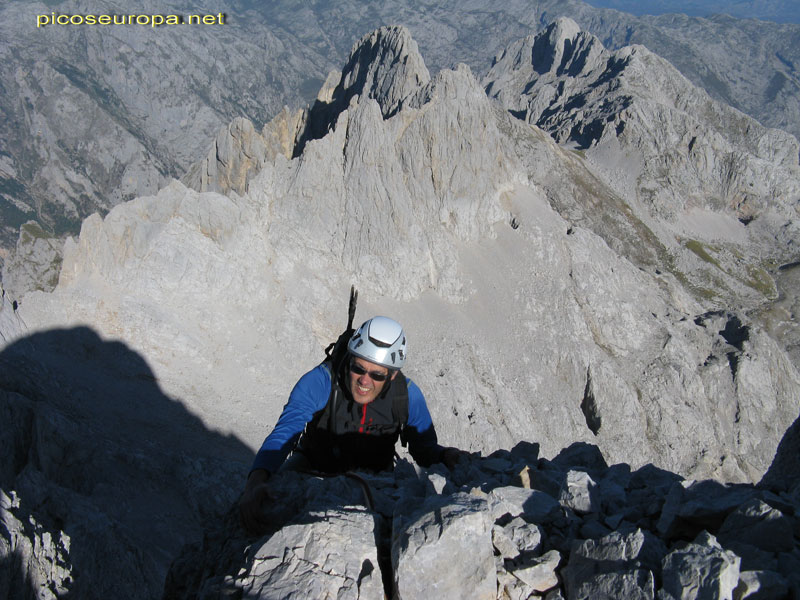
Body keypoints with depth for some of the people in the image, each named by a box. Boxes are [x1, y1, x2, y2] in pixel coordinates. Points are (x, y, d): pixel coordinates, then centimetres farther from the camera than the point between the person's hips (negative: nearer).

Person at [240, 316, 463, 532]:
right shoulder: (321, 381, -31)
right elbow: (283, 434, -40)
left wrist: (446, 456, -36)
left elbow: (425, 447, -10)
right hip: (315, 464, -1)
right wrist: (255, 481, -58)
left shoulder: (408, 395, -22)